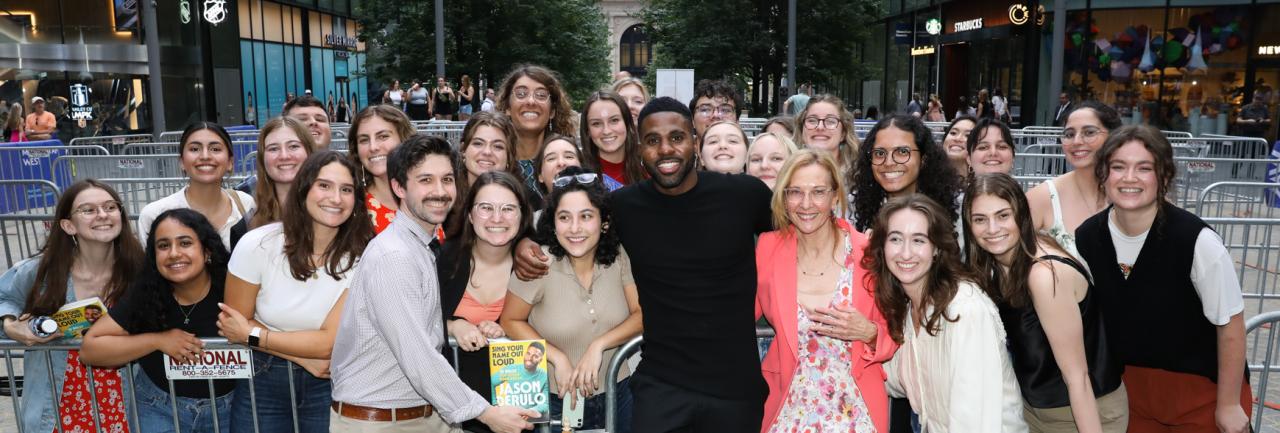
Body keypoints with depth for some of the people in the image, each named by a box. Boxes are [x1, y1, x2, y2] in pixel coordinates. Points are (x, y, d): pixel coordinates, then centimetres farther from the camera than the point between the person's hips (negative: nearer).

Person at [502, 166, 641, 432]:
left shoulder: (619, 256, -9)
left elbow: (642, 314, -6)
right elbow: (511, 321, -7)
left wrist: (599, 345, -18)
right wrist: (558, 358, -15)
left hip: (618, 395, 3)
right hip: (556, 402, -3)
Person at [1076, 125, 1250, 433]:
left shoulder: (1197, 241, -23)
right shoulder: (1086, 237, -10)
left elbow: (1230, 324, -14)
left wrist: (1229, 405, -8)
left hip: (1202, 389, -3)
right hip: (1132, 388, 3)